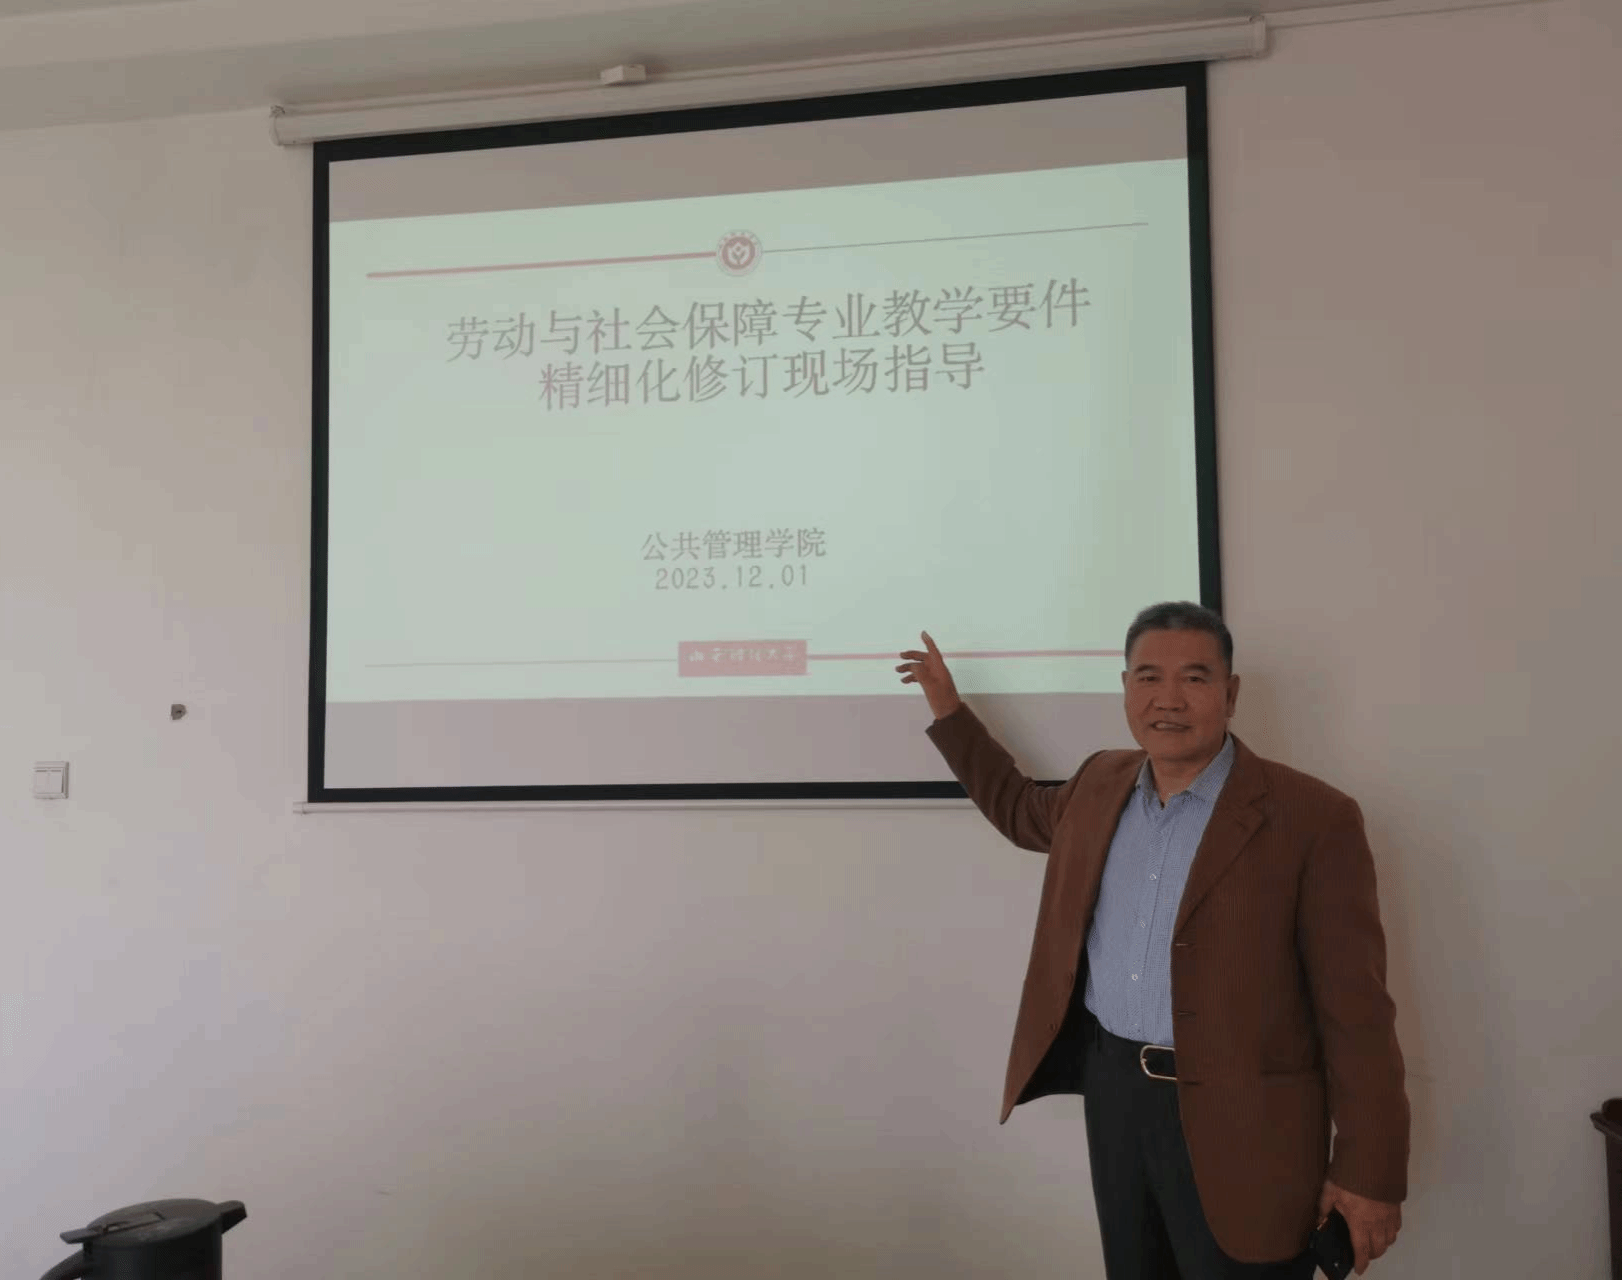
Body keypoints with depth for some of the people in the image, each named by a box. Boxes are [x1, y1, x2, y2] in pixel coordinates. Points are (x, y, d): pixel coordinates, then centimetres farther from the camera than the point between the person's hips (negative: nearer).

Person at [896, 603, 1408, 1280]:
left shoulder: (1313, 818, -14)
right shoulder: (1101, 784, 4)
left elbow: (1356, 1013, -12)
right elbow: (1023, 810, 26)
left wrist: (1370, 1174, -9)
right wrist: (950, 712, 21)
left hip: (1237, 1119, -5)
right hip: (1110, 1091, 6)